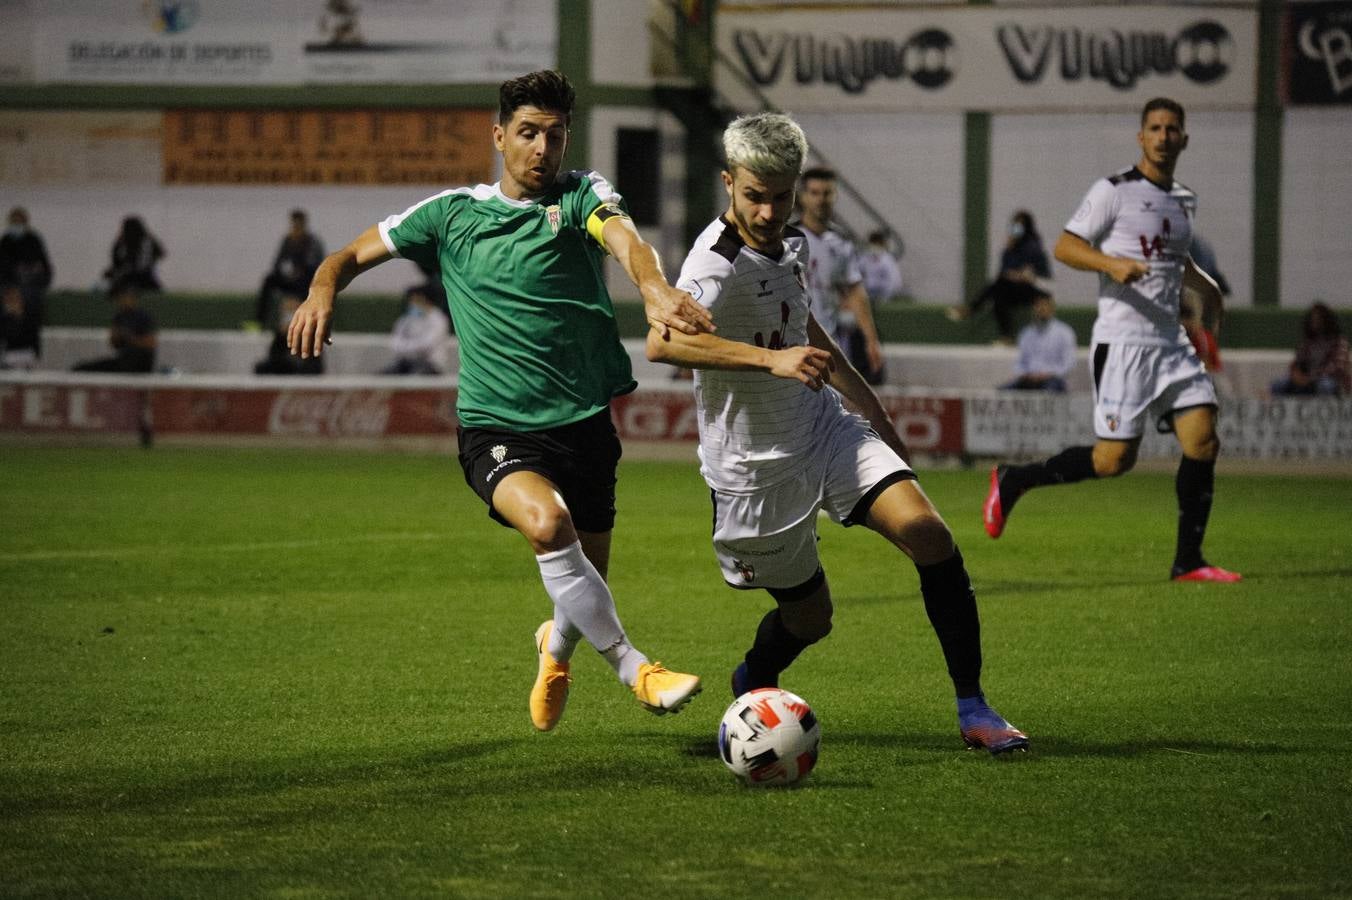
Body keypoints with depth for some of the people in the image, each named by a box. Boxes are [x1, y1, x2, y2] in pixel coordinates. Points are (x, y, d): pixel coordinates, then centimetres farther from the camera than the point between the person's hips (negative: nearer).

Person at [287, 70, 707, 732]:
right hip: (496, 429, -2)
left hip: (584, 422, 2)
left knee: (586, 589, 12)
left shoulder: (582, 195, 2)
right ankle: (634, 669, -23)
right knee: (546, 520, -33)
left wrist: (654, 288, -43)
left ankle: (556, 646, 50)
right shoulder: (452, 212, 6)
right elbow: (355, 254, 13)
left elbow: (624, 239, -20)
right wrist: (324, 289, -11)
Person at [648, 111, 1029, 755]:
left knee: (926, 530, -17)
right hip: (756, 466, -6)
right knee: (809, 617, 7)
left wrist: (871, 407, 28)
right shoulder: (717, 263, -24)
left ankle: (972, 708, -11)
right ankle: (752, 684, 44)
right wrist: (771, 359, -51)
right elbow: (661, 342, -44)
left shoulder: (792, 244, 3)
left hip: (822, 427, 6)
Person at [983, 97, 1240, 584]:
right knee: (1113, 460, -10)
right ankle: (1012, 480, 10)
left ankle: (1188, 561, 2)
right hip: (1122, 342, -7)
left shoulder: (1184, 200, 17)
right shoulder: (1114, 191, -6)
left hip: (1171, 343, 7)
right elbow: (1064, 246, -9)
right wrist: (1112, 264, -24)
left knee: (1203, 440, -6)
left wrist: (1205, 286, 22)